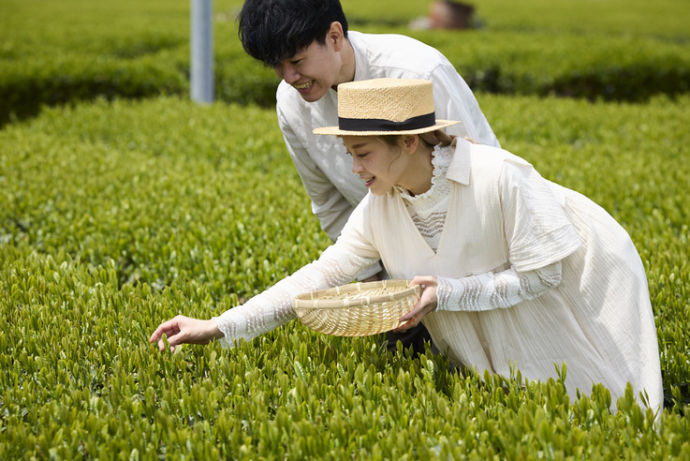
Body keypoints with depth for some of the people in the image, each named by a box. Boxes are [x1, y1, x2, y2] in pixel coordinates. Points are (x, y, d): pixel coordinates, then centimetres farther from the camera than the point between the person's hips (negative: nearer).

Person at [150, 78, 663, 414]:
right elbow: (323, 274, -14)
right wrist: (220, 327, -19)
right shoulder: (380, 210, -16)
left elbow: (542, 274, -26)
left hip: (580, 284, -5)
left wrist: (449, 293, -35)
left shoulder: (499, 177, -35)